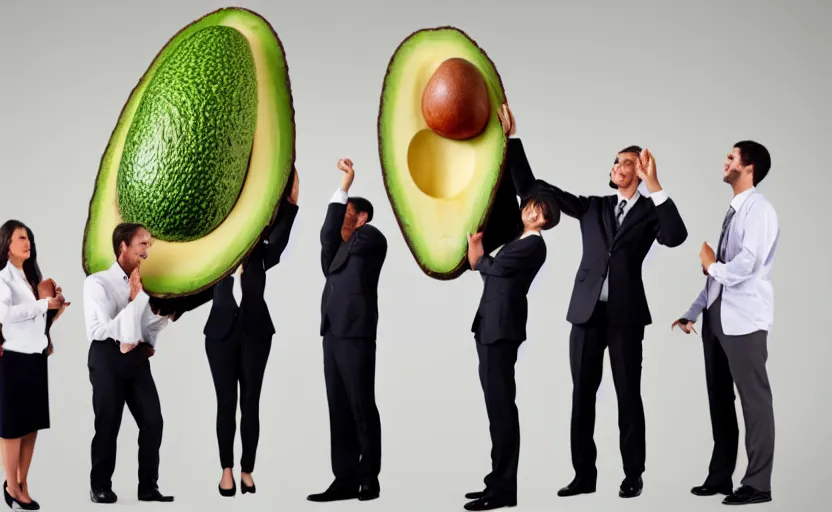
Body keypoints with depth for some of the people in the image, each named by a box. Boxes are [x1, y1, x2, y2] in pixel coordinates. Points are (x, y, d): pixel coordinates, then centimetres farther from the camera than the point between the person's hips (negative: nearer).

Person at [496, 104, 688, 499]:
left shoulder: (649, 211, 4)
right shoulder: (592, 207, 13)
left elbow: (676, 237, -18)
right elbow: (531, 188, 11)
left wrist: (654, 184, -20)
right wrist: (511, 139, 5)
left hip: (625, 315, -3)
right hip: (587, 312, 3)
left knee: (628, 396, 3)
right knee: (582, 396, 5)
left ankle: (633, 475, 13)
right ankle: (584, 475, 13)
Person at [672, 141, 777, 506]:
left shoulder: (759, 210, -10)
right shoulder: (733, 211, 16)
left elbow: (747, 264, -21)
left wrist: (712, 266, -3)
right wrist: (694, 311, 14)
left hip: (743, 318, -9)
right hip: (717, 315, 9)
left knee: (753, 397, -2)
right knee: (719, 397, 13)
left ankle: (758, 483, 4)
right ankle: (720, 476, 22)